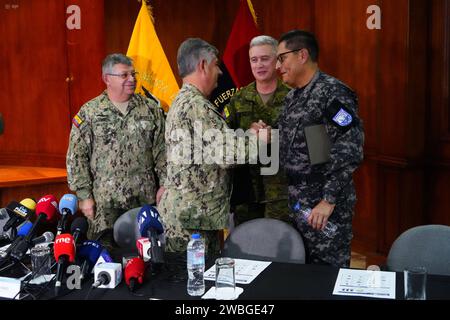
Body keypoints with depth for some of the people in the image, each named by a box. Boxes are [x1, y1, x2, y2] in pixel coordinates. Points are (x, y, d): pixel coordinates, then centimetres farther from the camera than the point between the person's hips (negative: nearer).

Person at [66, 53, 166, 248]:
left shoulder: (151, 109, 7)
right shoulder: (89, 112, 1)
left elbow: (162, 150, 8)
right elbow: (76, 157, 1)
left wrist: (164, 184, 1)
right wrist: (84, 195, -4)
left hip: (145, 199, 2)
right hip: (104, 201, -2)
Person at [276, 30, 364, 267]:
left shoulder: (333, 92, -14)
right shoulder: (292, 97, 13)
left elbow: (350, 151, -20)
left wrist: (328, 200, -22)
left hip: (324, 205, -8)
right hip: (295, 202, 8)